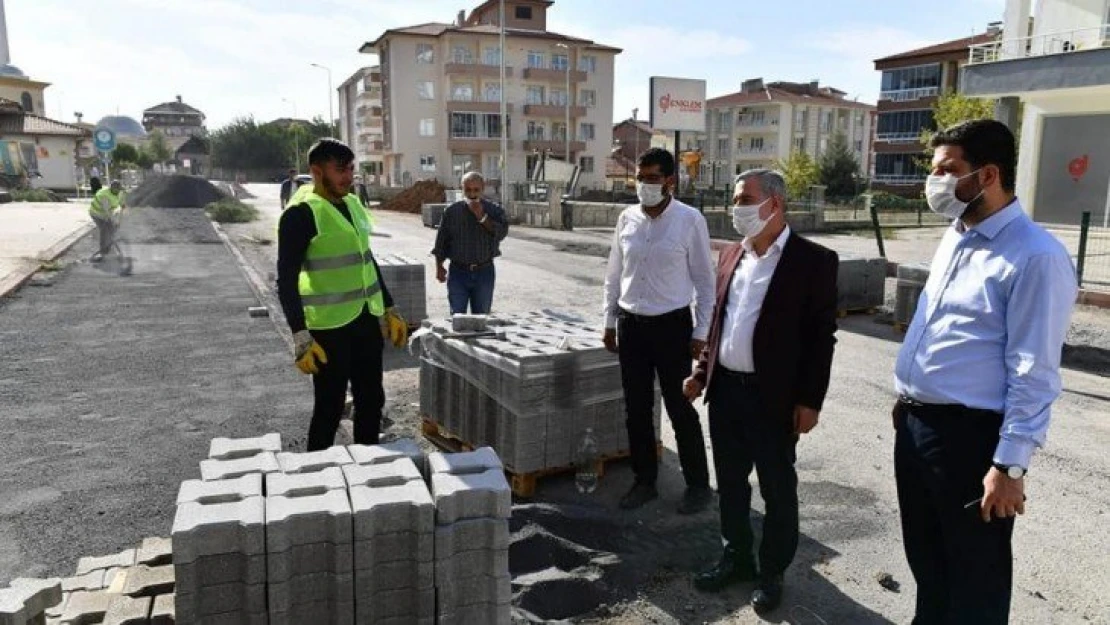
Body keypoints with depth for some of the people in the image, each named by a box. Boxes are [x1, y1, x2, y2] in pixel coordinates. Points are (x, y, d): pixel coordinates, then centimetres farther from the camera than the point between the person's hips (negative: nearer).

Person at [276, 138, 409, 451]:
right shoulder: (301, 214, -12)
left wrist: (390, 310, 18)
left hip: (366, 320, 7)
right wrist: (301, 337, -20)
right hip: (329, 326, -7)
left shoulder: (354, 205, 11)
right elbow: (286, 281, -14)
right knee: (330, 407, 3)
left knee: (371, 401, 14)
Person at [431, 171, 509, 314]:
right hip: (458, 272, 0)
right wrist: (439, 266, 4)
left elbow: (501, 233, -15)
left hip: (484, 272, 0)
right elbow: (441, 241, 7)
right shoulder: (451, 211, 3)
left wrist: (482, 217, -20)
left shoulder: (494, 210, 1)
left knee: (482, 316, 9)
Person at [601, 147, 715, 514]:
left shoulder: (690, 220, -8)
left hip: (672, 325, -4)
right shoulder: (627, 219, 4)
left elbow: (704, 279, -4)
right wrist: (609, 322, 10)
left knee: (680, 408, 4)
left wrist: (701, 332, -6)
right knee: (636, 409, 11)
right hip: (631, 324, 4)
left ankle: (698, 484, 21)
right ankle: (644, 480, 26)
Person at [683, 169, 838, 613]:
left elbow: (822, 335, -10)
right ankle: (736, 558, 36)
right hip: (725, 390, 6)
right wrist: (701, 372, 11)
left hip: (774, 397, -6)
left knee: (778, 490, 11)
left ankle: (772, 573, 28)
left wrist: (810, 399, -13)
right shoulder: (731, 255, 9)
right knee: (730, 483, 17)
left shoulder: (814, 260, -9)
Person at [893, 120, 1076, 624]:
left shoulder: (1035, 257, -17)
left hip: (969, 434, -8)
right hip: (914, 421, 8)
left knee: (975, 574, 11)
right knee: (924, 557, 24)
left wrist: (1010, 466, -18)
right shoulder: (954, 238, 9)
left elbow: (1033, 374, -19)